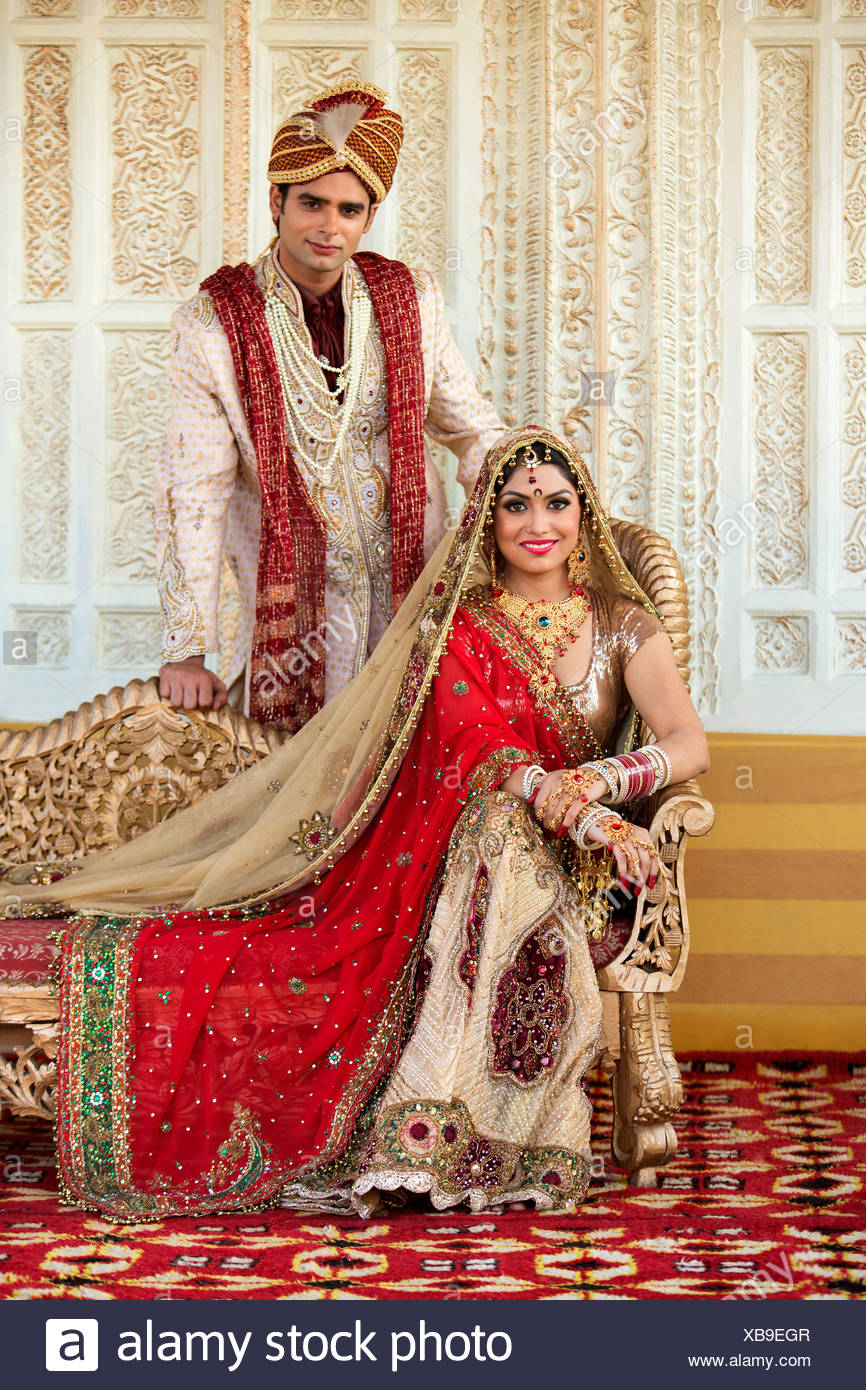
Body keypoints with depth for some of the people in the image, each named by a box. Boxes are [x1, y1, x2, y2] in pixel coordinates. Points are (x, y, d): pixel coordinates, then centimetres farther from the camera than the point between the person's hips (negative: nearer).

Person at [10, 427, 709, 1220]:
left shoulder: (623, 627, 10)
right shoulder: (458, 629, 7)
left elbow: (690, 744, -3)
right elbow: (475, 743, -10)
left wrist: (599, 781, -24)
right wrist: (582, 817, -26)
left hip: (562, 865, 0)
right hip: (444, 849, 0)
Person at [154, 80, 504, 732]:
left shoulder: (412, 299, 0)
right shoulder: (213, 324, -8)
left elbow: (474, 428, 11)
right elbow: (192, 493, -10)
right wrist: (187, 651, -14)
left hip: (415, 587, 2)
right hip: (290, 599, -2)